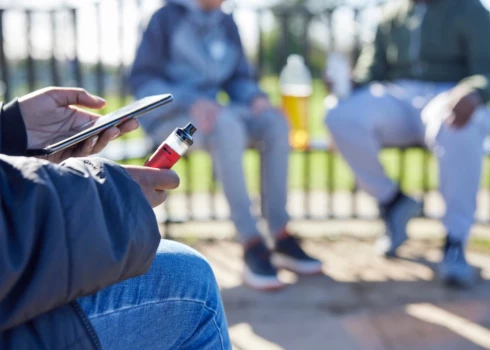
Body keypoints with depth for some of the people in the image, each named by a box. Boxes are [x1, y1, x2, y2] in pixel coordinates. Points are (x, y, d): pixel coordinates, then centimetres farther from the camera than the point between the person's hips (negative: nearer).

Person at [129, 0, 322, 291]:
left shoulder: (226, 24, 12)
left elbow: (239, 79, 14)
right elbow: (142, 79, -9)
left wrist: (257, 97, -10)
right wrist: (190, 102, -24)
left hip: (209, 114, 6)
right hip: (170, 117, -5)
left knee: (274, 121, -22)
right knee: (227, 125, -36)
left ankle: (281, 237, -24)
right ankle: (252, 246, -39)